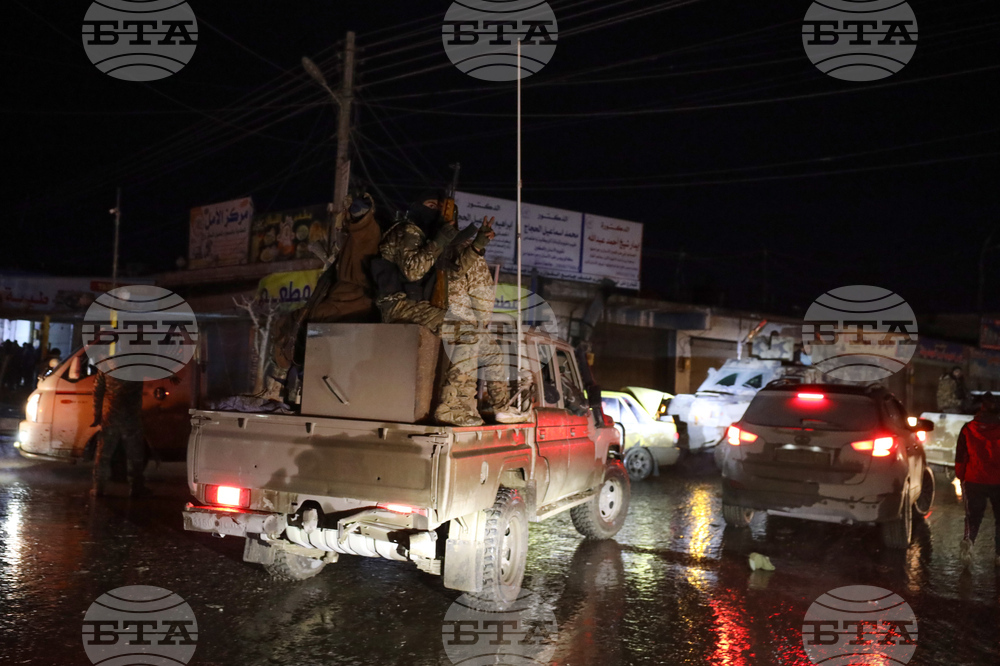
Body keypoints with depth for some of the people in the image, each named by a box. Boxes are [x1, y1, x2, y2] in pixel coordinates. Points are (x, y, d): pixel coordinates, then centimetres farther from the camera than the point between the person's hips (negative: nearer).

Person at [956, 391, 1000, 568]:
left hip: (974, 480, 1)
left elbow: (960, 456, 2)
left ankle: (968, 541, -17)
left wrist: (961, 478, 12)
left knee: (973, 516, 9)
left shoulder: (968, 429, -1)